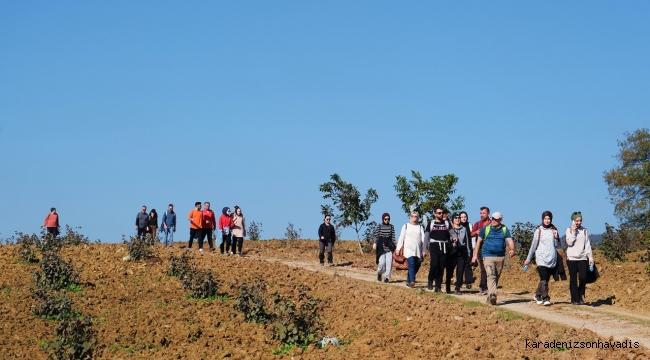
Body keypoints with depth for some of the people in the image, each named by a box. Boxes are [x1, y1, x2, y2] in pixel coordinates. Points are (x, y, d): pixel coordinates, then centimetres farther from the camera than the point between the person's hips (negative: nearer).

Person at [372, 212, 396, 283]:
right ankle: (379, 273, 20)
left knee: (389, 263, -8)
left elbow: (393, 237, 8)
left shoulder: (391, 227, 6)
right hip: (381, 248, -1)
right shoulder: (379, 227, 3)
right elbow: (375, 235, -4)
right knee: (382, 263, -9)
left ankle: (387, 278, 1)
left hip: (389, 248, 1)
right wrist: (374, 243, -21)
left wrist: (394, 247, 6)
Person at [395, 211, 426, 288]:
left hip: (418, 250, 3)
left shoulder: (420, 227, 14)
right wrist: (398, 249, 3)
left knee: (416, 267, -1)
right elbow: (401, 238, 9)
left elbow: (423, 239, 11)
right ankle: (412, 281, -30)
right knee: (412, 264, -21)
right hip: (408, 249, -3)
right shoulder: (406, 226, 10)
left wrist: (424, 250, 4)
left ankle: (408, 281, 12)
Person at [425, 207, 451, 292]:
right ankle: (430, 281, 1)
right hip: (434, 246, -2)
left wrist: (450, 248, 4)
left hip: (444, 247, 2)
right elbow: (426, 237, 7)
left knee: (441, 267, 0)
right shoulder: (431, 224, 8)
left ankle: (438, 286, 5)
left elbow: (449, 236, 16)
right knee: (434, 264, -20)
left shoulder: (446, 223, 14)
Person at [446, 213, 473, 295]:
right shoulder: (450, 229, 7)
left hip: (462, 252, 2)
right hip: (452, 251, -2)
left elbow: (467, 241, 16)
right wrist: (452, 240, -23)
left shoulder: (464, 229, 15)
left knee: (460, 271, -4)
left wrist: (469, 253, 12)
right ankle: (448, 288, 11)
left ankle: (458, 289, 1)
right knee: (449, 270, -1)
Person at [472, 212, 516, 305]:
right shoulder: (486, 228, 4)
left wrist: (512, 249, -23)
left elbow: (510, 240, -3)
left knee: (496, 278, 9)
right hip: (488, 256, -3)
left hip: (500, 257, 3)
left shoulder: (505, 229, 8)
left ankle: (489, 297, 20)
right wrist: (475, 255, 4)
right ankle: (492, 295, -34)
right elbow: (479, 241, 9)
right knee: (491, 275, -19)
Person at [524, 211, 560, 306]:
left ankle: (537, 295, 27)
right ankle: (545, 298, -18)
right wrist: (528, 259, 13)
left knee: (546, 279, 8)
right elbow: (533, 245, 9)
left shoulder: (554, 230, 9)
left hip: (552, 259, 3)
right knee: (544, 279, -14)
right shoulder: (539, 231, 3)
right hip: (541, 259, -3)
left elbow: (557, 245, 11)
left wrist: (556, 237, -7)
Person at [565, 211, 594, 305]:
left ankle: (580, 296, 9)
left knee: (583, 277, -9)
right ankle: (574, 299, 7)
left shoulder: (584, 230, 10)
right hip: (572, 258, -2)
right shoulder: (569, 230, 3)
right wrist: (573, 231, -10)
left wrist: (590, 257, 4)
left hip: (582, 258, 2)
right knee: (573, 279, 1)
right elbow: (570, 243, -8)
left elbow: (587, 244, 9)